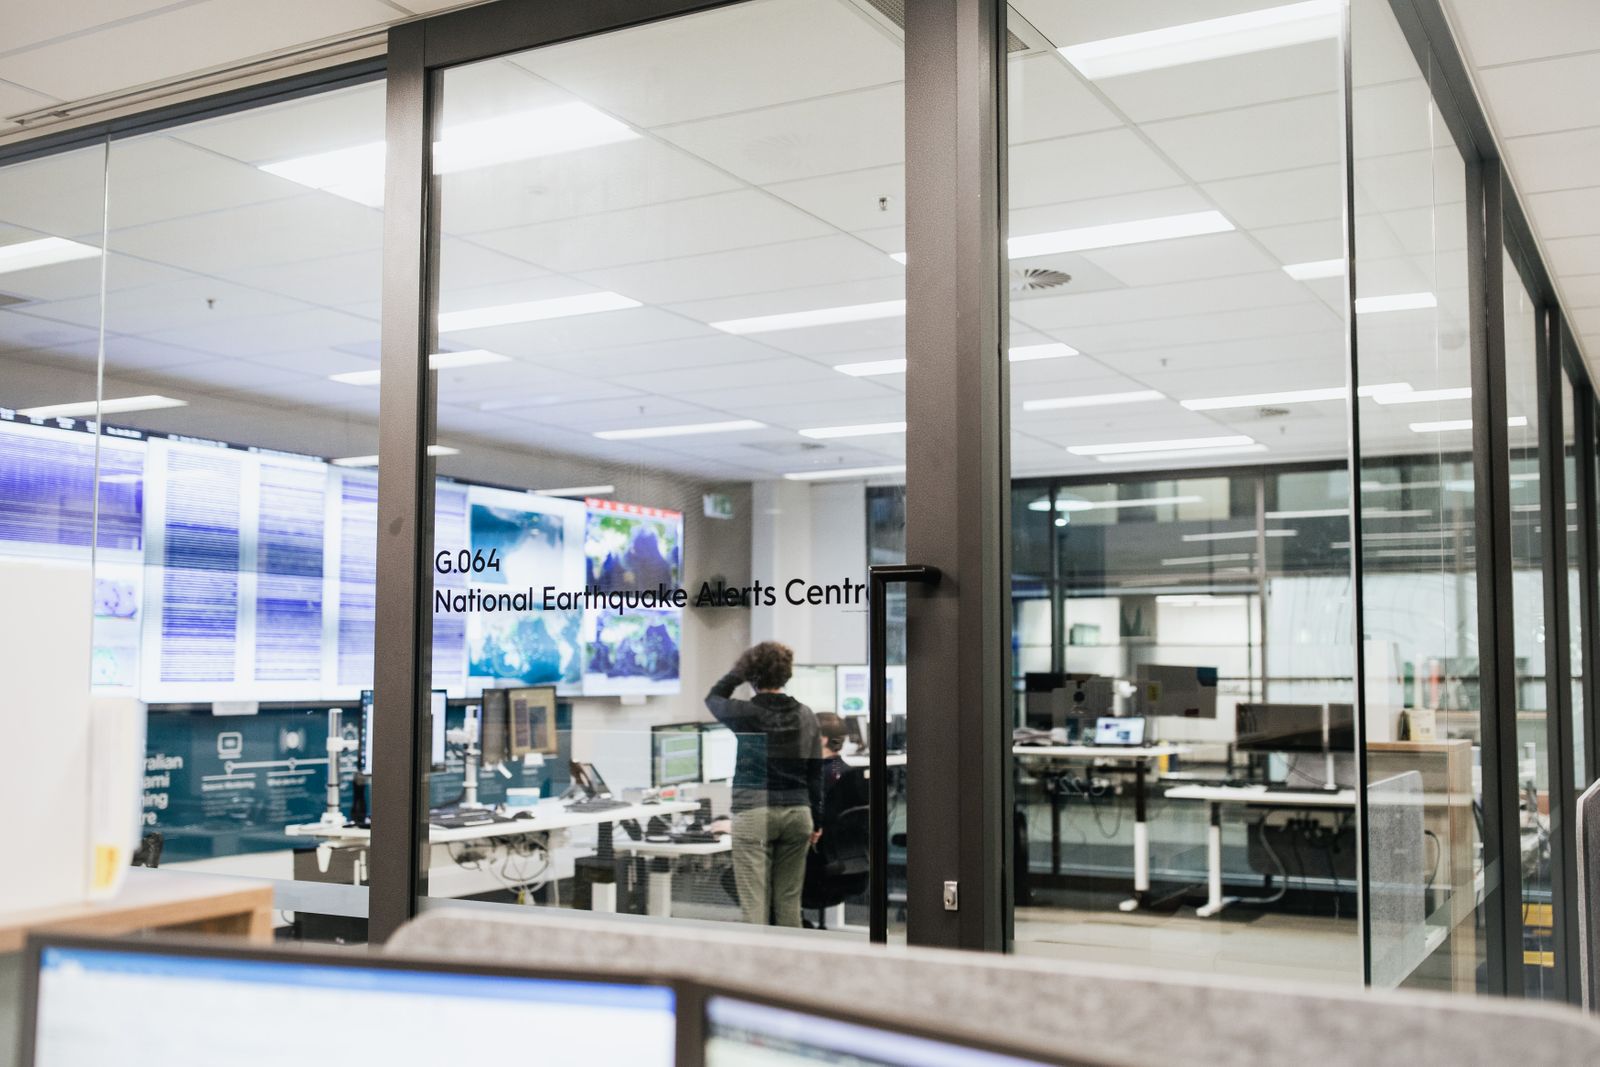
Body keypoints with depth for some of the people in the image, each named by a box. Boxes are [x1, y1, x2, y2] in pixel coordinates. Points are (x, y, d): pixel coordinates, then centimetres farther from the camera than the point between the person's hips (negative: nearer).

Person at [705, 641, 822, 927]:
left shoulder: (745, 713, -8)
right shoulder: (806, 716, 5)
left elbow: (712, 698, 14)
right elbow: (816, 772, 10)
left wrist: (739, 670, 18)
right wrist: (816, 821, 17)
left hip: (753, 812, -4)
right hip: (797, 812, 4)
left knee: (754, 901, -3)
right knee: (789, 900, 10)